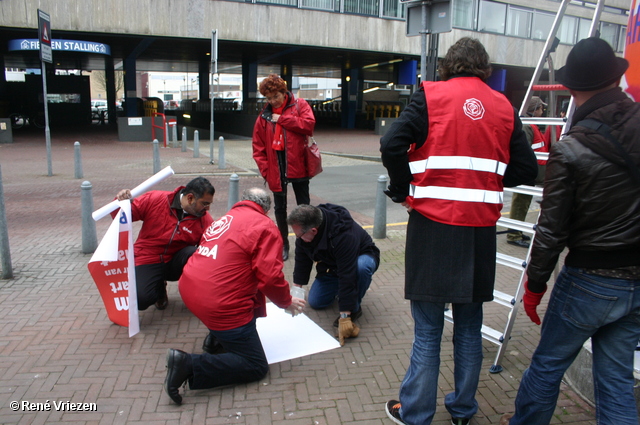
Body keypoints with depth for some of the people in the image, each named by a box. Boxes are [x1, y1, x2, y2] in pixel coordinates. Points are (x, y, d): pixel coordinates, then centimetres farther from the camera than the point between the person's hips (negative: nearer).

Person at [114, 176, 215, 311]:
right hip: (148, 261, -1)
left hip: (176, 262, 1)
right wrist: (120, 203, -28)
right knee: (140, 300, -27)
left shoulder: (205, 220, -9)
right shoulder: (154, 200, -12)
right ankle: (159, 287, 11)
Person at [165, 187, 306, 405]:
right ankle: (190, 365, -11)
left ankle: (216, 338, 24)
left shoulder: (224, 220, 16)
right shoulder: (265, 226, -5)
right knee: (256, 367, 3)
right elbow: (270, 276, -14)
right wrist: (287, 302, 6)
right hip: (219, 304, -8)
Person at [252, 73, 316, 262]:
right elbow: (258, 147, 5)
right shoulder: (264, 115, 6)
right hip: (276, 169, 3)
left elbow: (308, 124, -17)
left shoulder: (299, 105, 1)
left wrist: (282, 119, -13)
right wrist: (265, 169, -4)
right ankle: (284, 244, 24)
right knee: (280, 208, 11)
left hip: (297, 166, -2)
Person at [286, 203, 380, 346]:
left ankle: (354, 308, -16)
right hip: (332, 265, 6)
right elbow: (302, 260, -6)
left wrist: (344, 317, -42)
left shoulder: (344, 236, -43)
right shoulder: (303, 230, -22)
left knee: (362, 267, -41)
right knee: (314, 302, -6)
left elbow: (347, 275, -43)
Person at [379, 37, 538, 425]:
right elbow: (526, 169, 6)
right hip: (481, 228, 3)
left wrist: (403, 190, 2)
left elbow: (392, 145, -13)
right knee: (469, 324, 17)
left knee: (428, 329, 6)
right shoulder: (504, 107, 7)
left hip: (433, 223, -3)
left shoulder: (431, 95, -2)